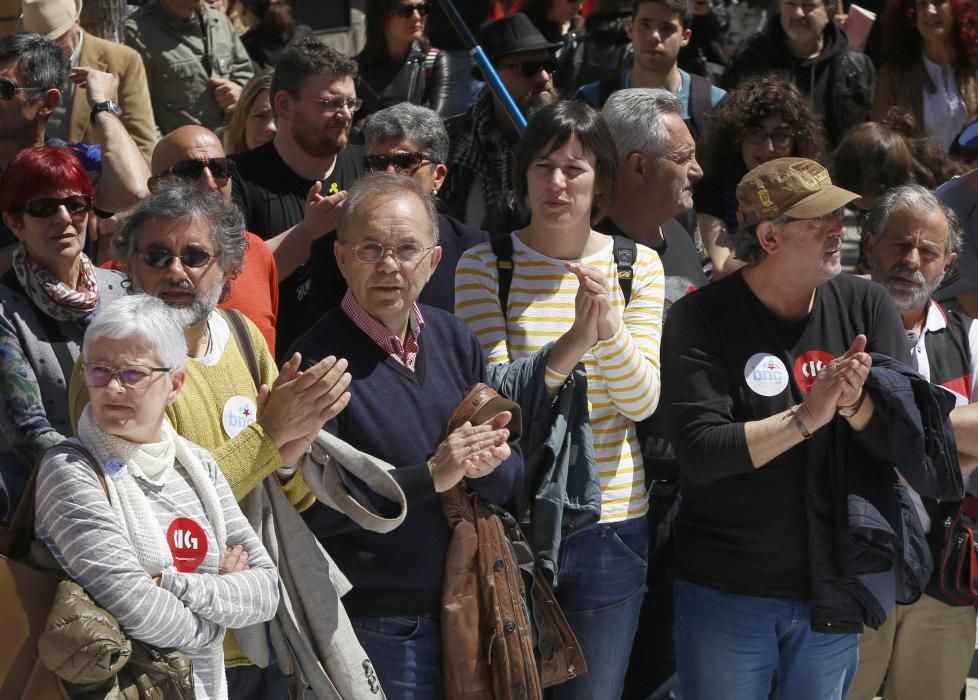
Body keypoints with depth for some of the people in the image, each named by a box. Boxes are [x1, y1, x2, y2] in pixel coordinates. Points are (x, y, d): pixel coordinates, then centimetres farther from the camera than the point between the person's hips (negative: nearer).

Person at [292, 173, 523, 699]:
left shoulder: (453, 338, 7)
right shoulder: (319, 359, -12)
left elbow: (512, 482, 7)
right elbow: (315, 506, -20)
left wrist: (490, 464, -15)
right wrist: (431, 476, -24)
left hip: (466, 612, 6)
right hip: (376, 629, -6)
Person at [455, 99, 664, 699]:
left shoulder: (639, 265, 2)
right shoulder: (484, 266, -4)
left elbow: (641, 402, -6)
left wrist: (611, 326, -25)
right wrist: (573, 342, -30)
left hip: (611, 521, 2)